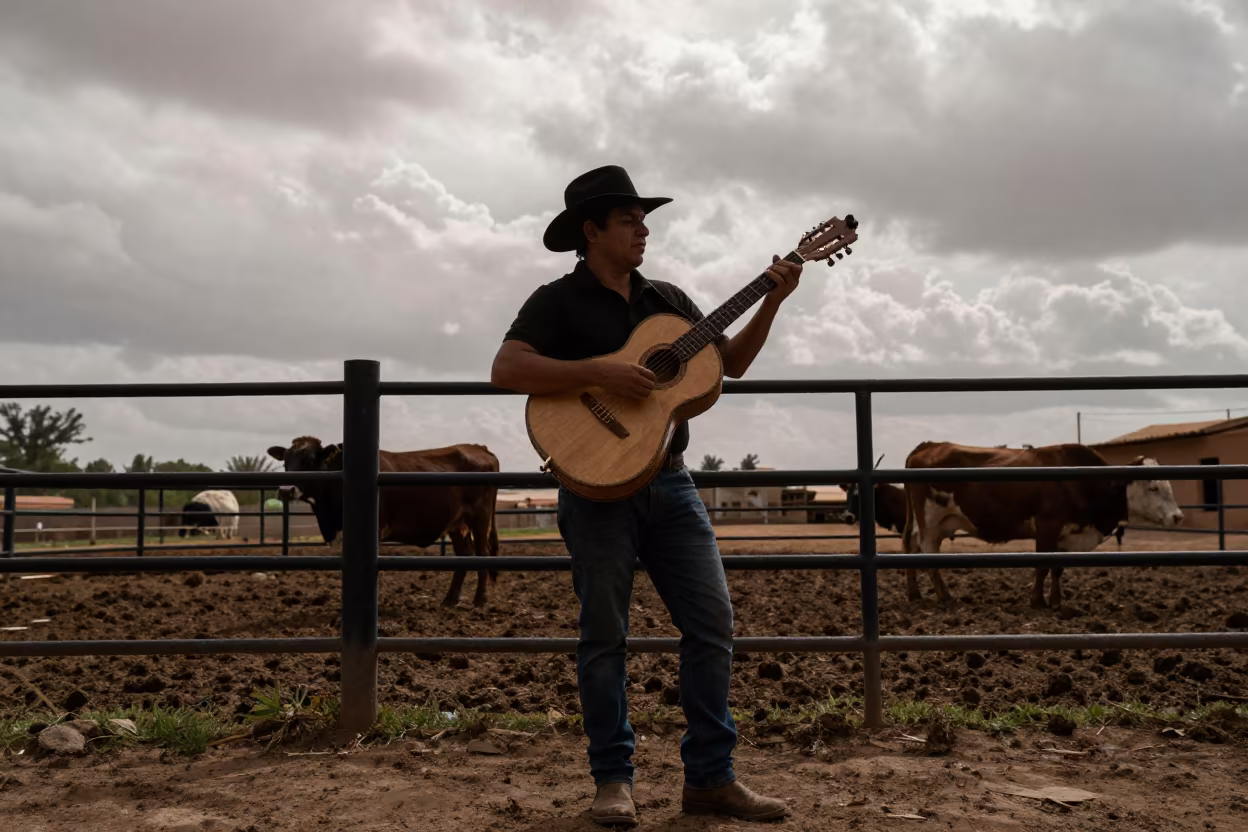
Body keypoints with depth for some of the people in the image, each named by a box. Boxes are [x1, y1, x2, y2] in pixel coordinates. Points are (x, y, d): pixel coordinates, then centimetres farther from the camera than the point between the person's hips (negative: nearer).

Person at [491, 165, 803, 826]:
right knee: (604, 633, 2)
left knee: (713, 622, 2)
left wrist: (772, 302, 4)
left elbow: (731, 363, 16)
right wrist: (600, 372, -23)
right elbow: (505, 370, -17)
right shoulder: (558, 301, -2)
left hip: (670, 481, 6)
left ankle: (710, 778, 12)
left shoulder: (668, 300, 15)